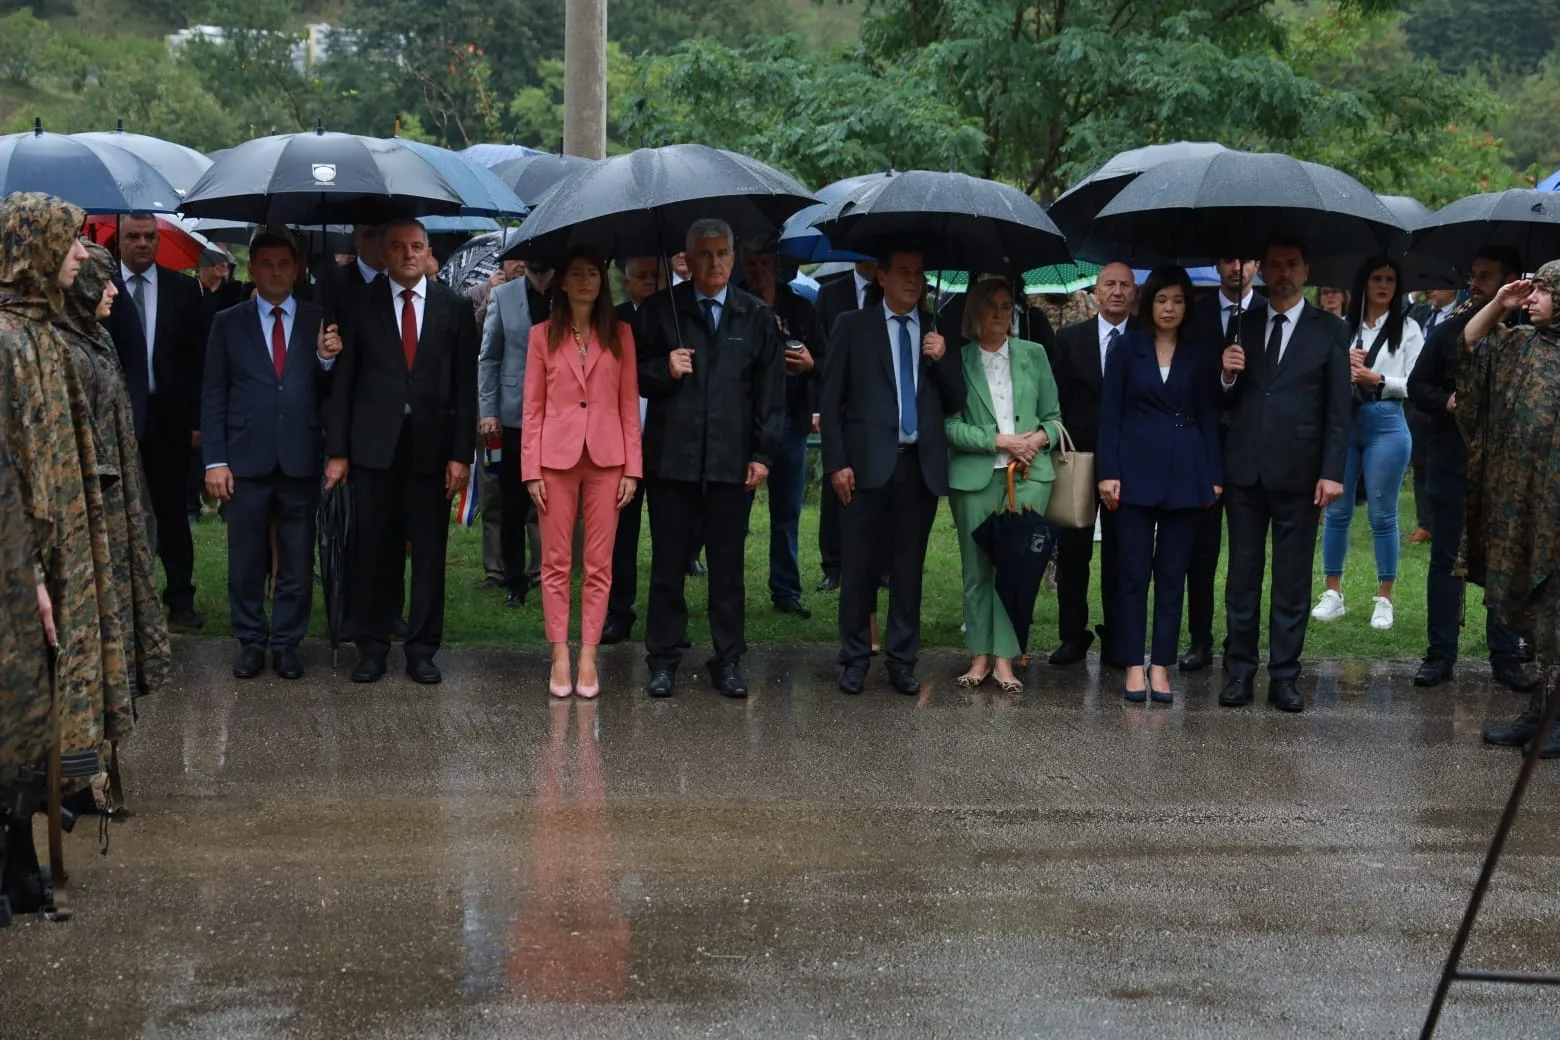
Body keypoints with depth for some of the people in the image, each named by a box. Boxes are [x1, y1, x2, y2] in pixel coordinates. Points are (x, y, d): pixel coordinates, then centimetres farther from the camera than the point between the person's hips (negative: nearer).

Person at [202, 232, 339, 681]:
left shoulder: (318, 321, 5)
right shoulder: (228, 323, 5)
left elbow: (329, 394, 5)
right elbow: (213, 397, 3)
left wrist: (327, 360, -16)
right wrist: (215, 460, -4)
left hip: (301, 460, 0)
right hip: (246, 461, 0)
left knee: (297, 561, 6)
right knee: (246, 560, 7)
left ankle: (287, 644, 16)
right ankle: (251, 642, 19)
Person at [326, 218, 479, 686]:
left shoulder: (455, 307, 5)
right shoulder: (362, 305, 4)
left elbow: (465, 385, 3)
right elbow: (344, 380, 3)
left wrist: (462, 453, -3)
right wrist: (337, 451, -2)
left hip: (433, 447, 0)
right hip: (374, 446, 0)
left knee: (429, 552, 4)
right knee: (373, 550, 4)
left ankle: (422, 649, 13)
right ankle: (371, 646, 14)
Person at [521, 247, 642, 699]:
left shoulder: (619, 335, 6)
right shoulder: (542, 335, 4)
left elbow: (629, 405, 5)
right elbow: (533, 407, 2)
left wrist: (632, 468, -1)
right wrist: (531, 469, -4)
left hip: (606, 458, 1)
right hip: (556, 457, -1)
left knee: (599, 563, 2)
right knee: (556, 561, 1)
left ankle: (589, 655, 6)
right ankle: (560, 655, 6)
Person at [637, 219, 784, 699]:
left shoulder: (757, 316, 8)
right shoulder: (661, 309, 5)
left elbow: (771, 391, 8)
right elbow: (636, 374, 9)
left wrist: (763, 453, 1)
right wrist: (664, 370, -12)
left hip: (731, 459, 1)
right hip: (671, 456, -1)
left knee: (728, 566, 5)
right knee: (668, 564, 4)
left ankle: (728, 661, 13)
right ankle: (663, 659, 12)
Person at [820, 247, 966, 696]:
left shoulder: (939, 332, 12)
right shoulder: (853, 327, 4)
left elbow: (956, 403, 11)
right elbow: (830, 400, 1)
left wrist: (942, 359, -6)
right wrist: (836, 462, -7)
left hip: (920, 465, 2)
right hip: (868, 464, -2)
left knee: (909, 569, 6)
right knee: (860, 566, 1)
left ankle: (902, 661, 14)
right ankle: (855, 660, 11)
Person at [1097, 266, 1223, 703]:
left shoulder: (1201, 355, 7)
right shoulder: (1126, 348, 3)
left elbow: (1208, 417, 8)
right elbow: (1109, 413, 1)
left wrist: (1215, 476, 1)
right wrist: (1108, 472, -7)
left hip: (1185, 473, 1)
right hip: (1137, 470, -1)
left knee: (1173, 573, 4)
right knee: (1134, 571, 0)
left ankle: (1161, 667, 8)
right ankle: (1134, 666, 6)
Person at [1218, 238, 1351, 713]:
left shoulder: (1330, 330, 2)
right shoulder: (1243, 325, 9)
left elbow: (1338, 410, 0)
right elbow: (1225, 402, 9)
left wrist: (1332, 473, -7)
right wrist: (1228, 376, -13)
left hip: (1298, 473, -2)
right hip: (1245, 471, 2)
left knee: (1292, 580, 2)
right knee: (1242, 575, 6)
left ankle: (1284, 676, 8)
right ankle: (1241, 670, 13)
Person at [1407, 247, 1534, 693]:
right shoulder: (1450, 329, 6)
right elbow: (1417, 385, 8)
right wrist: (1447, 402, -10)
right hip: (1454, 460, 2)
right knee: (1447, 558, 6)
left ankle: (1506, 656, 13)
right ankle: (1440, 653, 12)